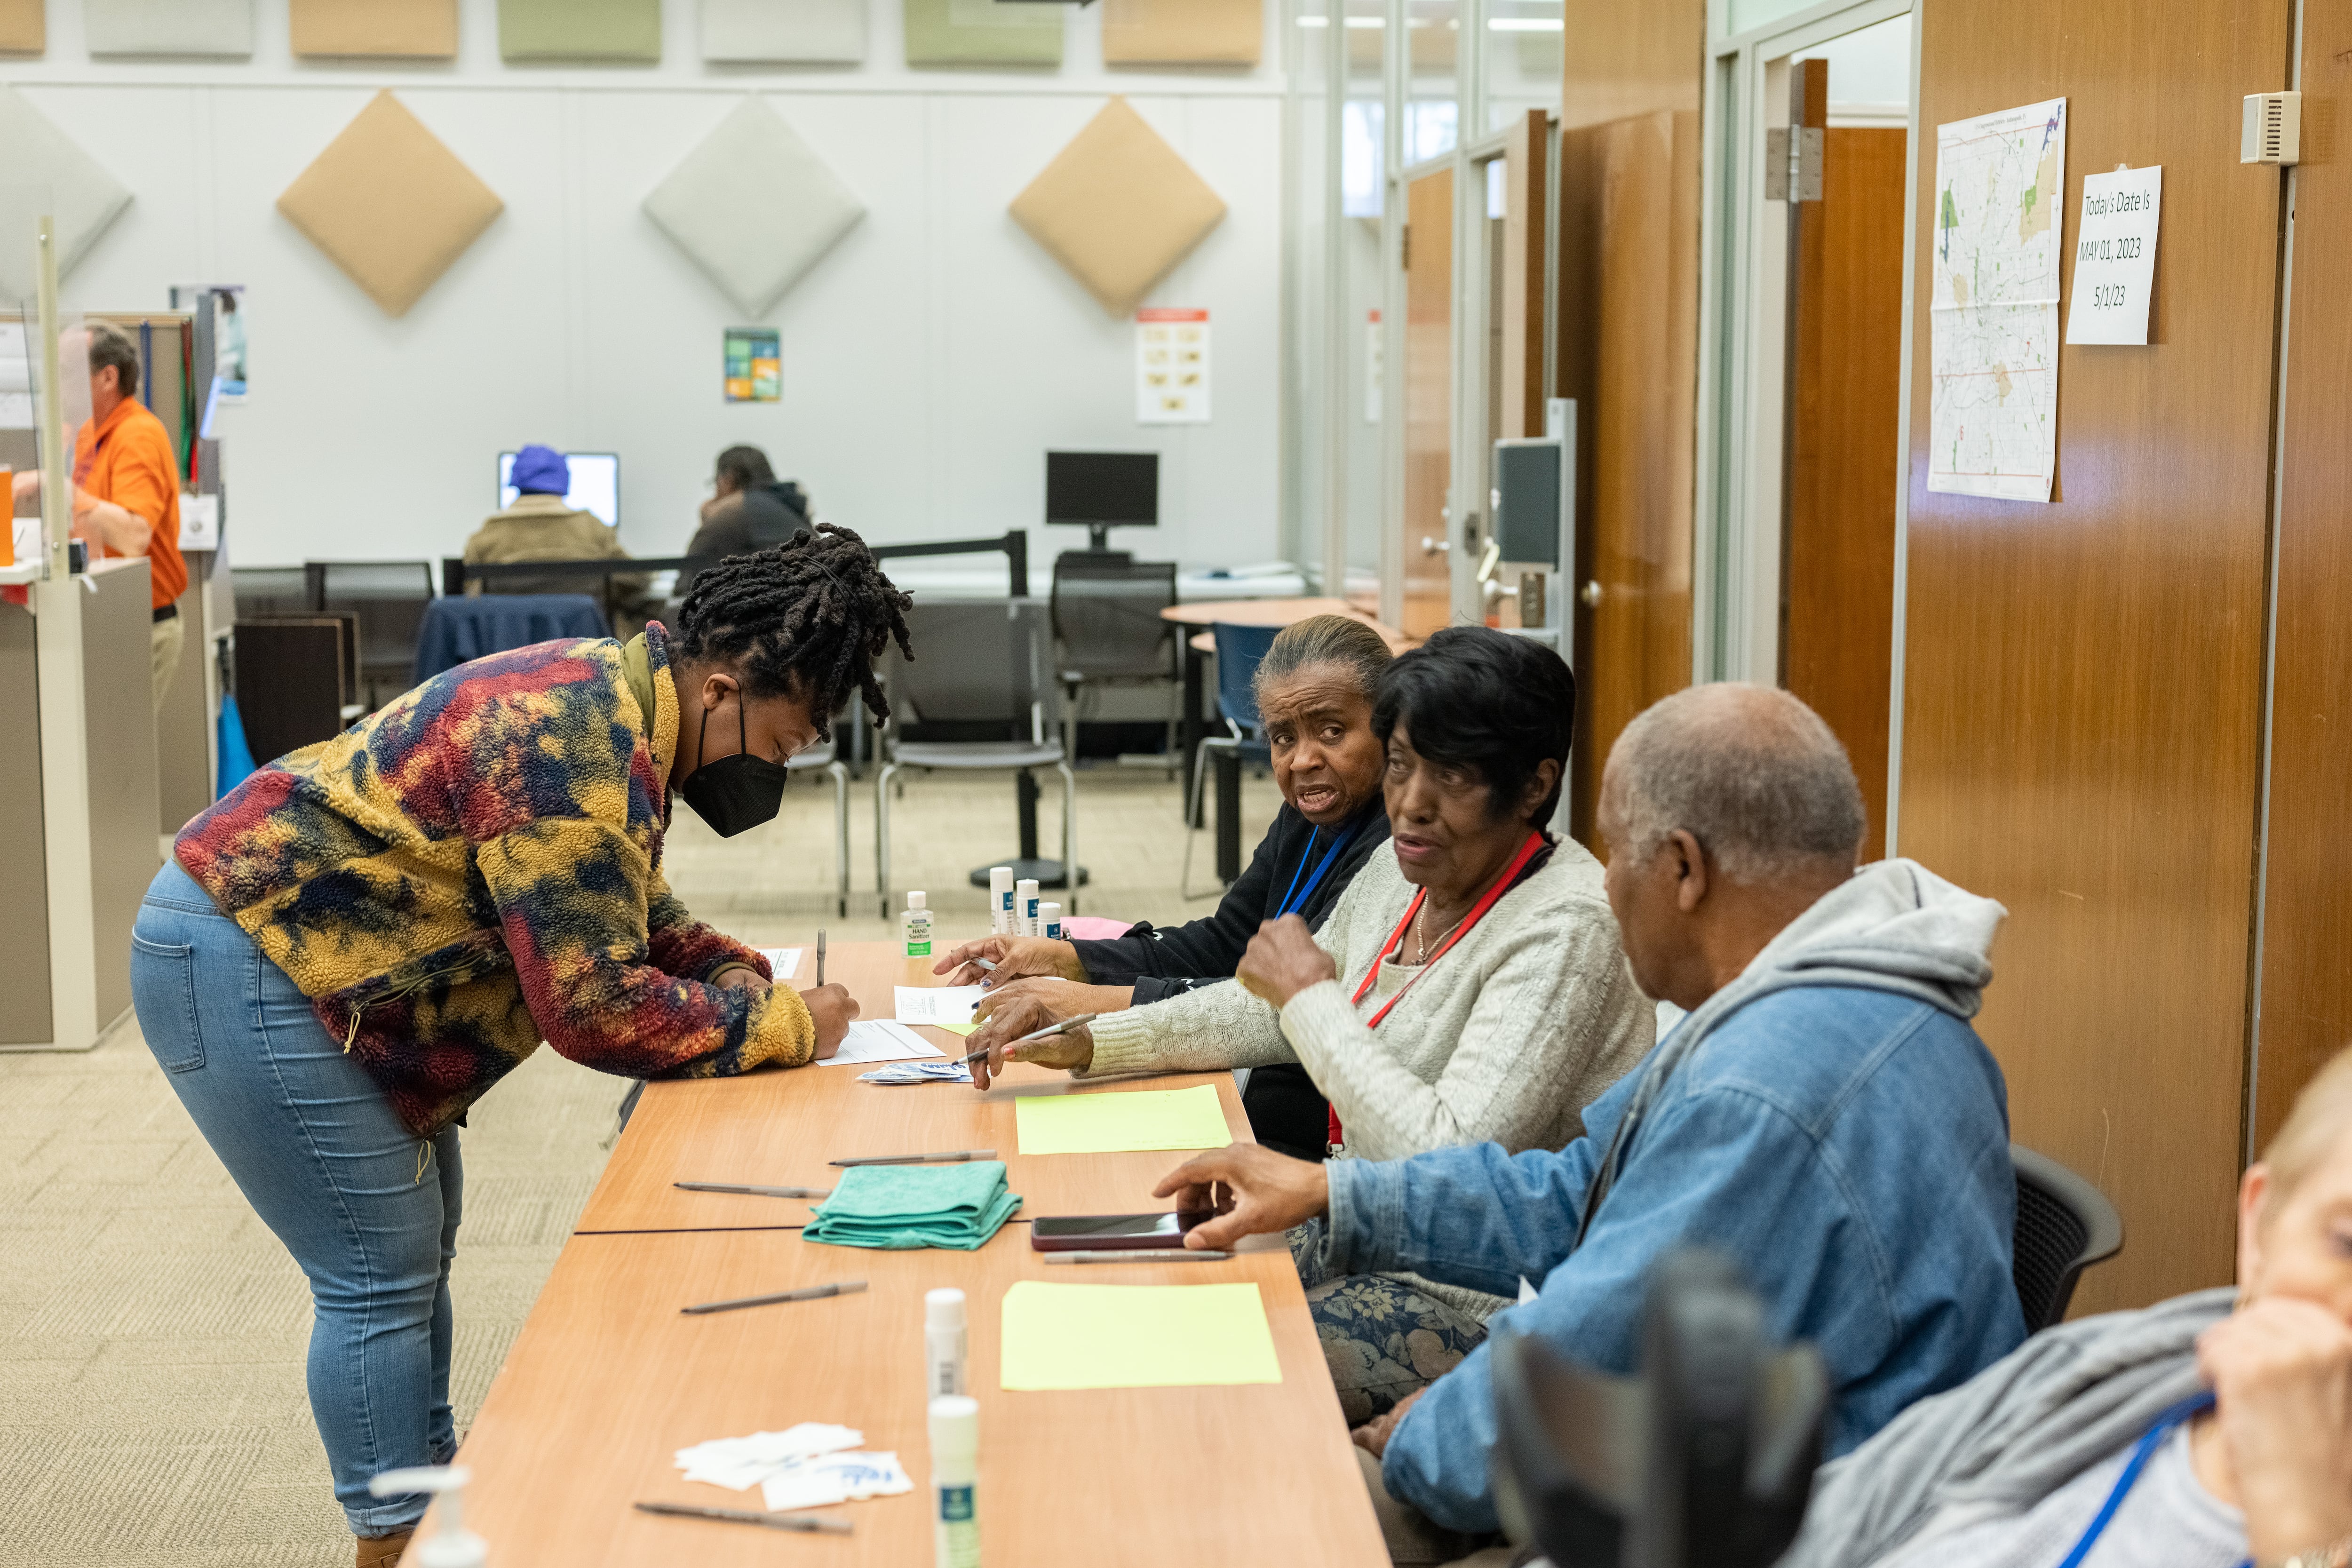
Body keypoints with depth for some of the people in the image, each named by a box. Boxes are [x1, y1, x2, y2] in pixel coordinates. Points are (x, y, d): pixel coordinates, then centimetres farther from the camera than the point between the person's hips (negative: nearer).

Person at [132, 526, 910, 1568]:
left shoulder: (615, 704, 6)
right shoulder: (575, 748, -27)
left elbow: (629, 917, 17)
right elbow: (593, 1002, -27)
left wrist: (740, 976, 0)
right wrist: (783, 1026, -18)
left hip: (289, 949, 11)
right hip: (234, 964, -11)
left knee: (418, 1239, 17)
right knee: (382, 1277, -8)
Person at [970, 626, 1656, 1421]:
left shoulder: (1563, 929, -23)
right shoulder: (1402, 871, 5)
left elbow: (1448, 1164, -31)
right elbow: (1273, 1012, 19)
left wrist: (1311, 997, -19)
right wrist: (1086, 1041, 7)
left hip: (1478, 1292, -9)